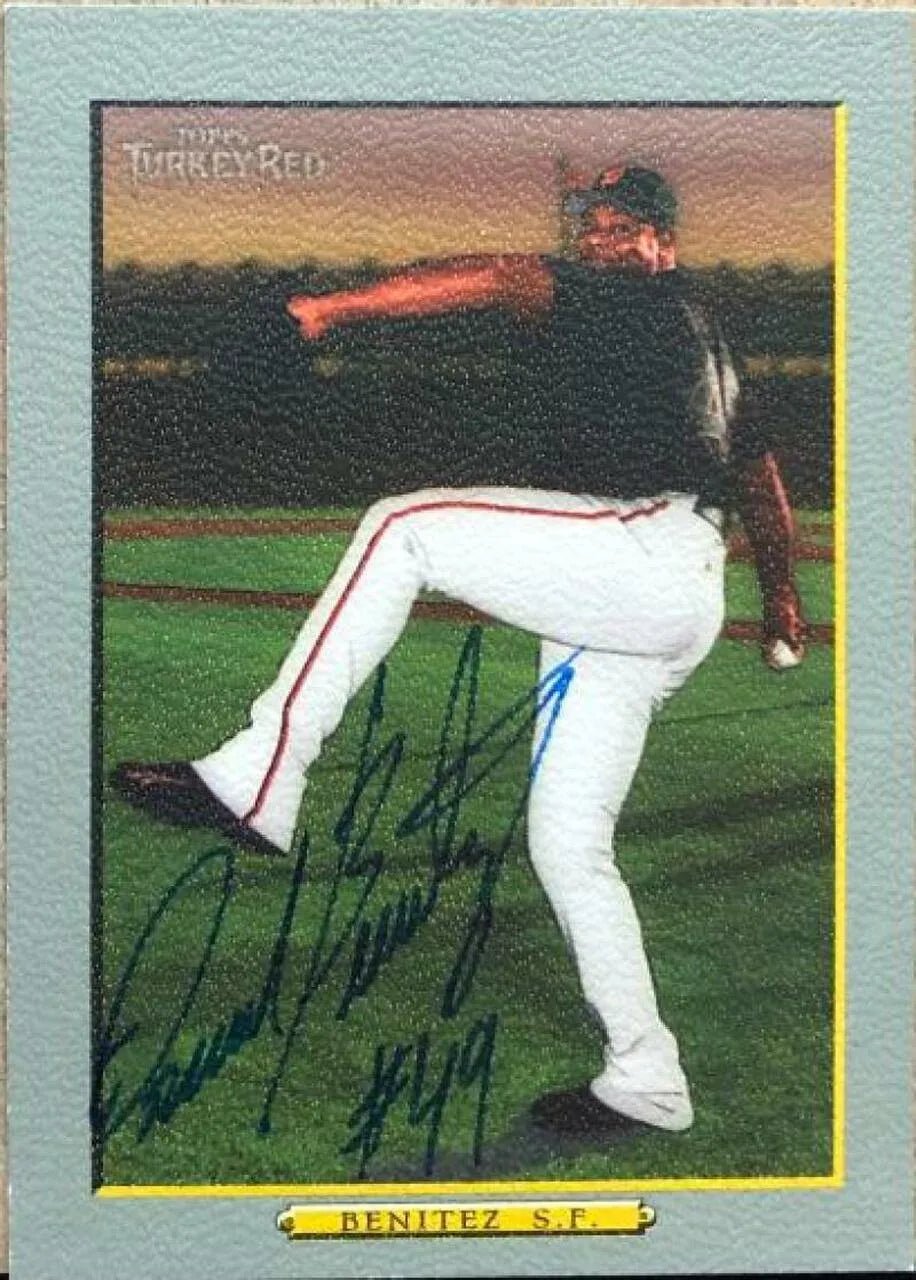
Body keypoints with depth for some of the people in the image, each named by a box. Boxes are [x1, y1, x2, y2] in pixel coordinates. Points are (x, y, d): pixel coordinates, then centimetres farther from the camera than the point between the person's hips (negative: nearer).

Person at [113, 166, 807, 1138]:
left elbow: (503, 279, -15)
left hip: (655, 555, -10)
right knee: (565, 846, 8)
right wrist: (780, 601, 50)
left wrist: (332, 308, -21)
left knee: (402, 527, -17)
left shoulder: (642, 301, 4)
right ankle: (645, 1083, 13)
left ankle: (256, 781, -24)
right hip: (643, 619, 10)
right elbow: (761, 476, 39)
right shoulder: (702, 337, 32)